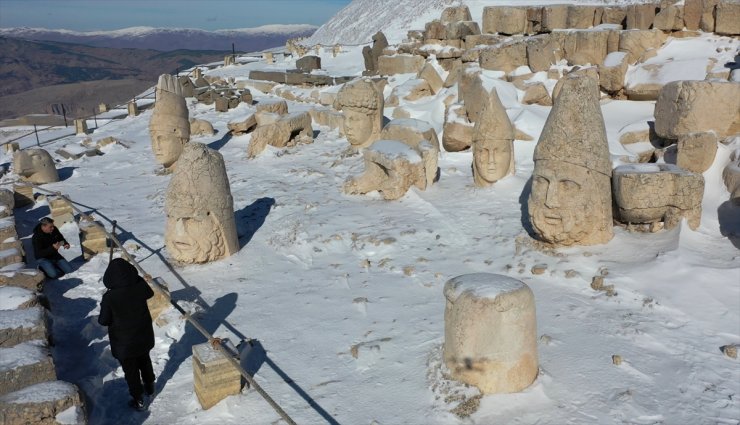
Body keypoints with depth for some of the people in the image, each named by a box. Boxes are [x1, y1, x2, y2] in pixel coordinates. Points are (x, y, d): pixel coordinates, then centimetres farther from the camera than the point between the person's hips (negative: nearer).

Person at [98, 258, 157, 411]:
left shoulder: (109, 297, -28)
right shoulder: (140, 286, -19)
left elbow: (103, 321, -13)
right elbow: (150, 293, 6)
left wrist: (104, 306, 3)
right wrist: (138, 279, 14)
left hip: (124, 341, -3)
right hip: (144, 336, 4)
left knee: (131, 370, 16)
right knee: (145, 361, 29)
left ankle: (138, 400, 30)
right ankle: (149, 386, 48)